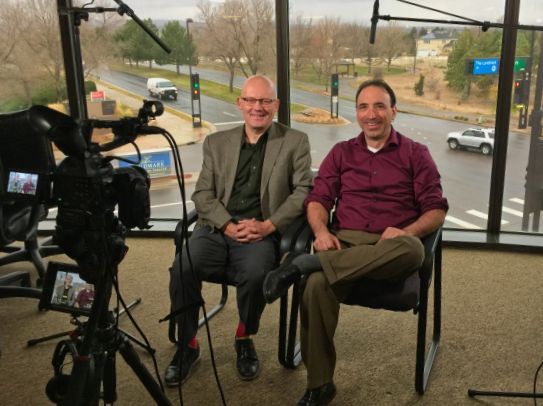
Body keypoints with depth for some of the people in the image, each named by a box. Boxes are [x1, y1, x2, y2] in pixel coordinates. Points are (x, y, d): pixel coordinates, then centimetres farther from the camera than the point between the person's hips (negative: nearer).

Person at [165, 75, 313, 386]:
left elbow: (303, 191, 1)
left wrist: (267, 225, -12)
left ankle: (245, 339, -1)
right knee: (182, 268, -26)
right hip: (217, 229, 3)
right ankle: (188, 345, -2)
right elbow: (203, 193, 9)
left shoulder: (295, 142, 10)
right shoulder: (217, 142, 17)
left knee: (255, 275, -33)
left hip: (262, 232, -2)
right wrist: (227, 225, -9)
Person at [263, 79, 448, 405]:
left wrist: (407, 231, -16)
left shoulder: (416, 154, 12)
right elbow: (318, 199, 10)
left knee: (412, 250, -39)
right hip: (345, 243, 1)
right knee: (317, 285, -33)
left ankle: (304, 263, -33)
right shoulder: (341, 152, 19)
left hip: (392, 248, 0)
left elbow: (437, 210, 6)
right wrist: (321, 231, -13)